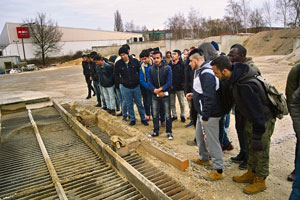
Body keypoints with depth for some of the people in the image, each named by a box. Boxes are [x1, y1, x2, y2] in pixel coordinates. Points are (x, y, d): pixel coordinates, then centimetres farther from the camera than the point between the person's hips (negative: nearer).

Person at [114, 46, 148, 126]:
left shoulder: (135, 61, -5)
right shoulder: (118, 64, -5)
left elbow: (140, 71, 4)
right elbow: (116, 75, 1)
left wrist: (138, 80, -8)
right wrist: (123, 81, -14)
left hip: (136, 86, 0)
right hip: (125, 87, 0)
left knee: (139, 104, 9)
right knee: (129, 105, 10)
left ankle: (143, 119, 23)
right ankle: (132, 119, 25)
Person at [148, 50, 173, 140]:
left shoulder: (167, 68, -7)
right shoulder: (151, 69, 2)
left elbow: (169, 82, -10)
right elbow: (149, 82, 0)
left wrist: (160, 89, -18)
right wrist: (156, 91, -14)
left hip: (165, 94, -3)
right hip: (155, 95, 3)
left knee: (167, 115, 2)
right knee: (155, 115, 11)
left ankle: (169, 132, 16)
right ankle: (156, 131, 25)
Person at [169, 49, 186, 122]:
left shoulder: (182, 64, -8)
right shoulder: (169, 64, 3)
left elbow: (184, 75, -9)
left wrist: (182, 84, -14)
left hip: (179, 87, -3)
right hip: (171, 87, 4)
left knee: (181, 103, 10)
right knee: (172, 103, 12)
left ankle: (182, 115, 26)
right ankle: (174, 115, 26)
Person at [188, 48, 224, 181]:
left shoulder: (206, 74, -23)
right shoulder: (200, 71, 11)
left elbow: (209, 96, -27)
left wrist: (205, 116, -23)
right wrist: (194, 95, 11)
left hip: (209, 115, -11)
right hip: (202, 113, 11)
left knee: (211, 141, 0)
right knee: (200, 137, 24)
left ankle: (218, 170, 14)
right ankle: (203, 158, 45)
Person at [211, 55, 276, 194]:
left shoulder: (246, 86, -37)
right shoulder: (237, 75, -8)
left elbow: (257, 112, -31)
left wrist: (257, 137, -25)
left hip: (263, 121, -9)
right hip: (251, 119, 9)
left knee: (261, 152, 8)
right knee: (252, 149, 22)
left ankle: (260, 181, 28)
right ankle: (251, 173, 41)